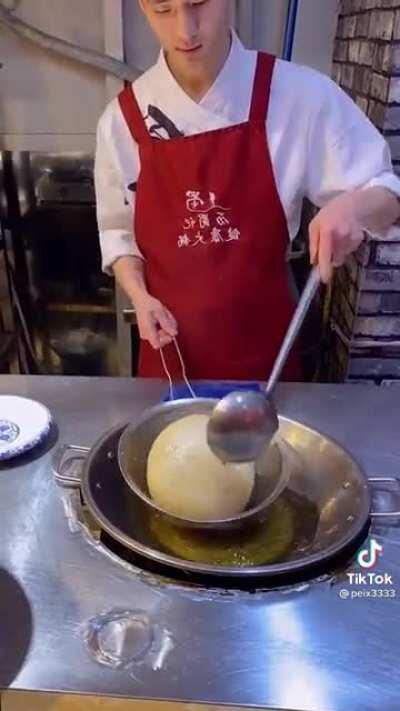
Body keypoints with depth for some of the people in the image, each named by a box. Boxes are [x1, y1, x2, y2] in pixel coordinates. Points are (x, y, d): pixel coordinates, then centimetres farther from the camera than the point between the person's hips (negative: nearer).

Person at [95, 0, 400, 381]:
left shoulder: (300, 94, -10)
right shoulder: (123, 118, -5)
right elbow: (118, 231, 6)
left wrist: (354, 204, -25)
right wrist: (140, 297, -11)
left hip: (264, 342, 0)